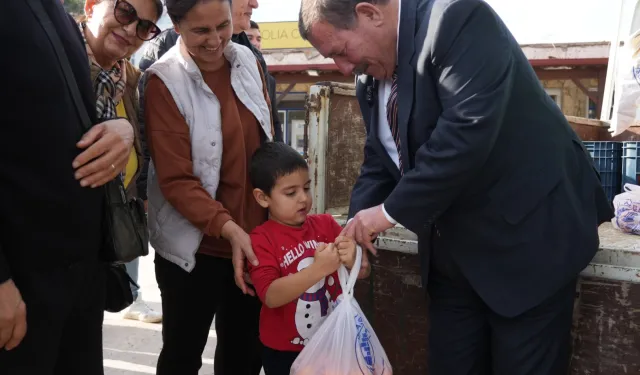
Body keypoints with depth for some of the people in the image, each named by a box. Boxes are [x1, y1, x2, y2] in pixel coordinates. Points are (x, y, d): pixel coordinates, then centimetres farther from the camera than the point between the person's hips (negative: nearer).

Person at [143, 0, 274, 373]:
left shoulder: (247, 60, 0)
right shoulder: (164, 83, -16)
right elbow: (176, 180, -19)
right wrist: (228, 228, -29)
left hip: (256, 237, 5)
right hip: (195, 247, -5)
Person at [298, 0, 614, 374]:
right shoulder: (371, 80, 6)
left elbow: (469, 130, -30)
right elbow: (379, 164, 11)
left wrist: (392, 211, -23)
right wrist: (359, 228, -7)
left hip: (527, 235, -7)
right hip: (453, 250, 8)